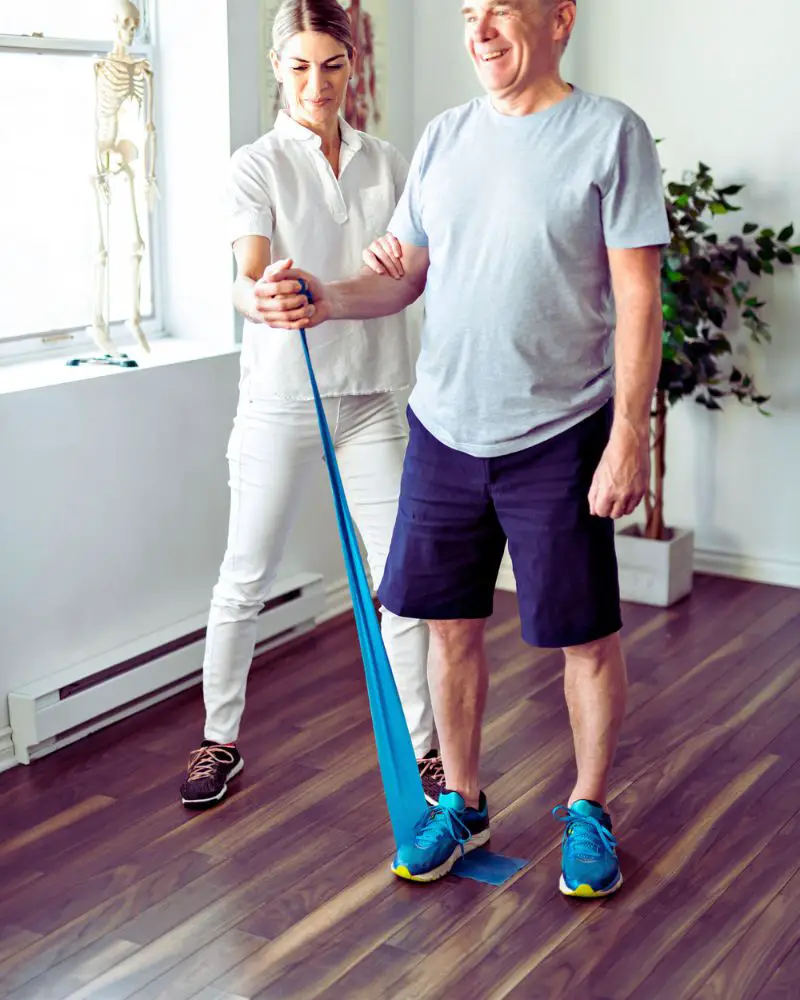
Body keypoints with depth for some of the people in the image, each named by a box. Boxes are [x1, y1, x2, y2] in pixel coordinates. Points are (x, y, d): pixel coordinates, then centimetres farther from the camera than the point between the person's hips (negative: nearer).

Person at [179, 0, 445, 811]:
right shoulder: (257, 165, -3)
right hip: (281, 396, -3)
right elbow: (246, 279, -18)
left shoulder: (386, 164, 10)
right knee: (245, 579, 5)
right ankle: (219, 742, 22)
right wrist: (262, 297, -42)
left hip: (370, 393, 3)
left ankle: (423, 744, 17)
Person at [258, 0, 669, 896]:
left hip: (558, 436, -4)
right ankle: (461, 803, 31)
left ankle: (588, 811, 28)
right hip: (444, 427, 5)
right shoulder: (444, 136, 9)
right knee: (451, 624, 12)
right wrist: (326, 300, -8)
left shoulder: (610, 133, -7)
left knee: (587, 638, 6)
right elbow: (407, 275, 11)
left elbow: (637, 299, -9)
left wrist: (629, 435, -14)